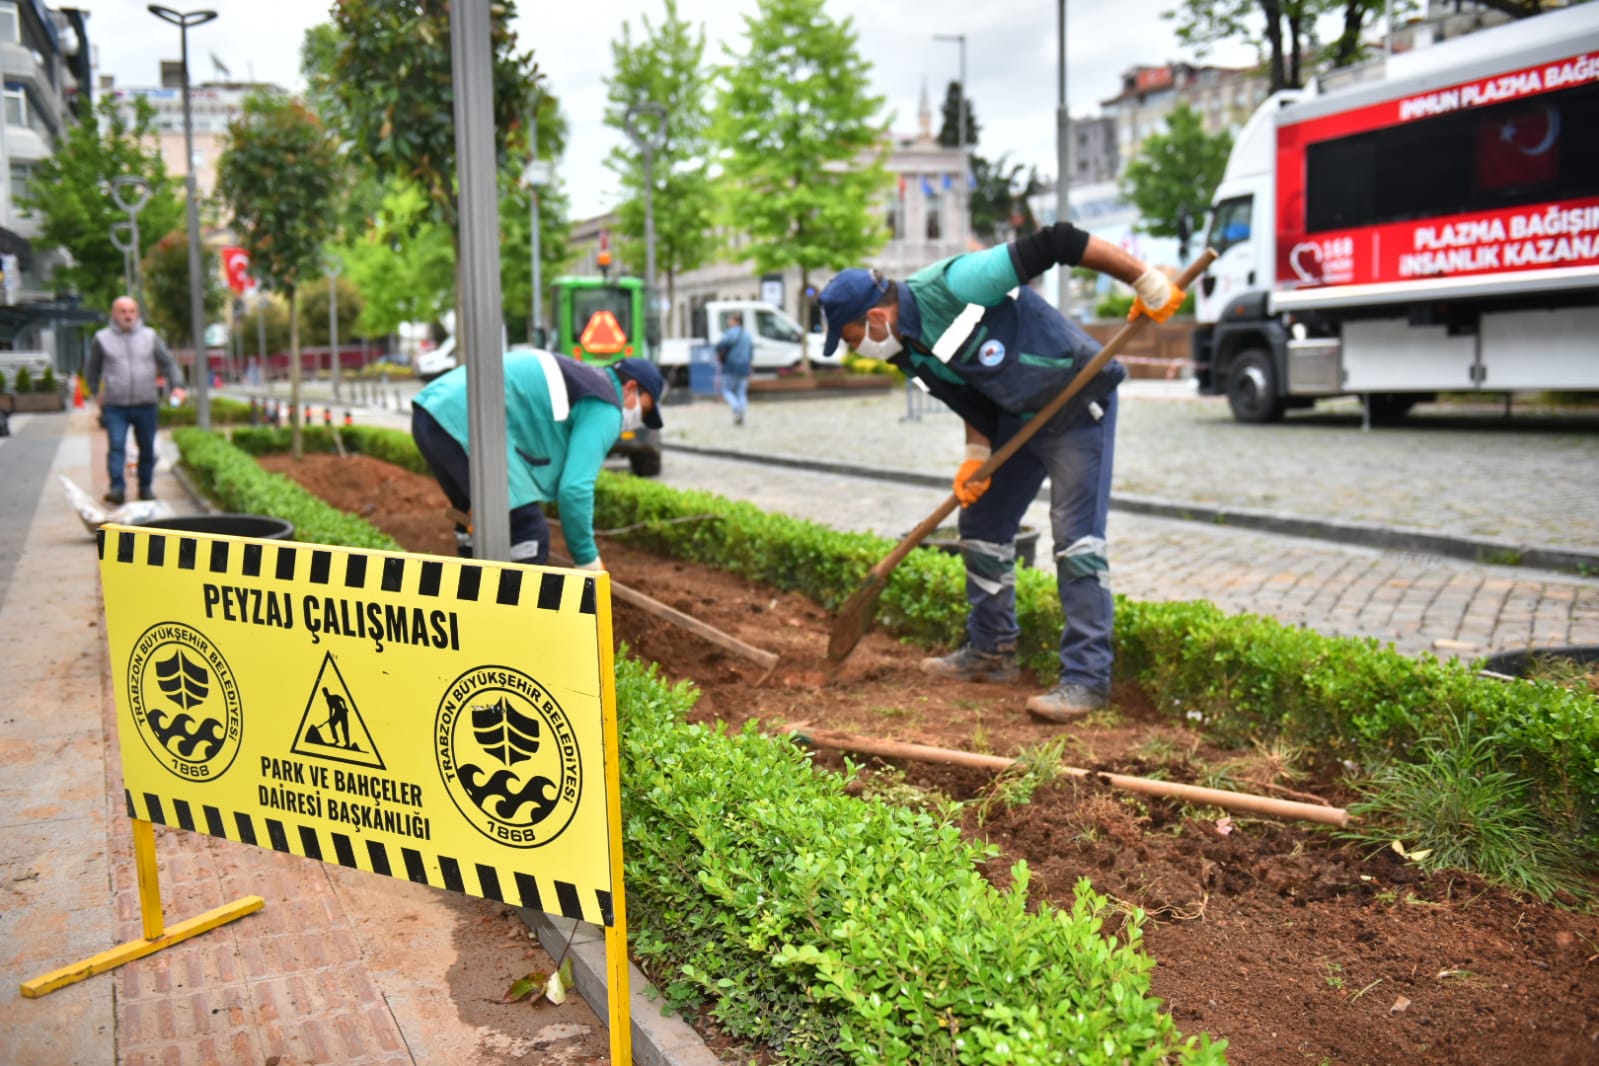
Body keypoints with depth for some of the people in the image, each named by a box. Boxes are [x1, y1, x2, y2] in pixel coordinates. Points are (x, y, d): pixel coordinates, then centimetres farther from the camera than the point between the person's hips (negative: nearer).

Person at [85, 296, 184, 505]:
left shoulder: (149, 336, 6)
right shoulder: (102, 338, 5)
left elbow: (168, 362, 9)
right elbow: (92, 370, 18)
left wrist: (176, 385, -4)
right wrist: (95, 392, 10)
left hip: (146, 404, 2)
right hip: (115, 406, -1)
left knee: (147, 449, 7)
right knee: (116, 447, -13)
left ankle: (146, 488, 18)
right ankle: (117, 488, -16)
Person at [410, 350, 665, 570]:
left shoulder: (580, 380, 30)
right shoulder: (604, 408, 0)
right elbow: (574, 488, -9)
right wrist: (588, 560, 2)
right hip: (466, 421, -10)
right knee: (528, 535, -5)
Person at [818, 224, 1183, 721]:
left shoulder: (953, 286, -29)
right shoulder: (911, 345, -2)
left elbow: (1054, 245, -28)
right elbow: (973, 394, 9)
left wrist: (1148, 284, -25)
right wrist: (976, 455, -5)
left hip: (1078, 405, -9)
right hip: (1017, 416, 9)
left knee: (1077, 538, -12)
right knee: (981, 524, 11)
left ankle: (1087, 677, -7)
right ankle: (991, 651, 25)